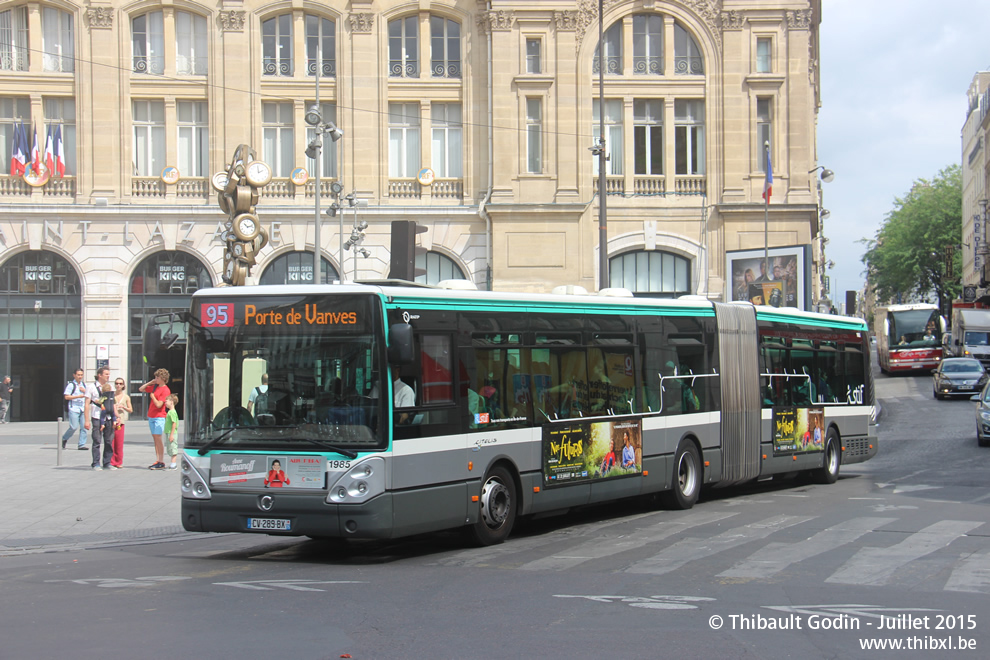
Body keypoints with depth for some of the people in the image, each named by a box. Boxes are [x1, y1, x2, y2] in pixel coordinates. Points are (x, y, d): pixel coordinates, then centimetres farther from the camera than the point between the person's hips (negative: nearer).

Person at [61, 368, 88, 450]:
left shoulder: (83, 385, 17)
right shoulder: (71, 385, -3)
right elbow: (66, 397, -9)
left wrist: (85, 391, 3)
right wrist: (78, 396, -16)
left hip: (82, 409, 6)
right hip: (73, 409, -6)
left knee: (84, 427, -3)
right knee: (74, 427, -11)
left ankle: (82, 445, 1)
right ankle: (64, 439, 13)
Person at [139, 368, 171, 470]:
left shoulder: (165, 390, -12)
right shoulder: (154, 387, 13)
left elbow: (159, 405, -18)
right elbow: (141, 389, 22)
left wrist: (152, 396, -5)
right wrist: (150, 382, 11)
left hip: (159, 417, -8)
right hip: (151, 416, 8)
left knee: (158, 439, -10)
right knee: (155, 439, 8)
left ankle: (161, 462, -8)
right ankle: (157, 461, 11)